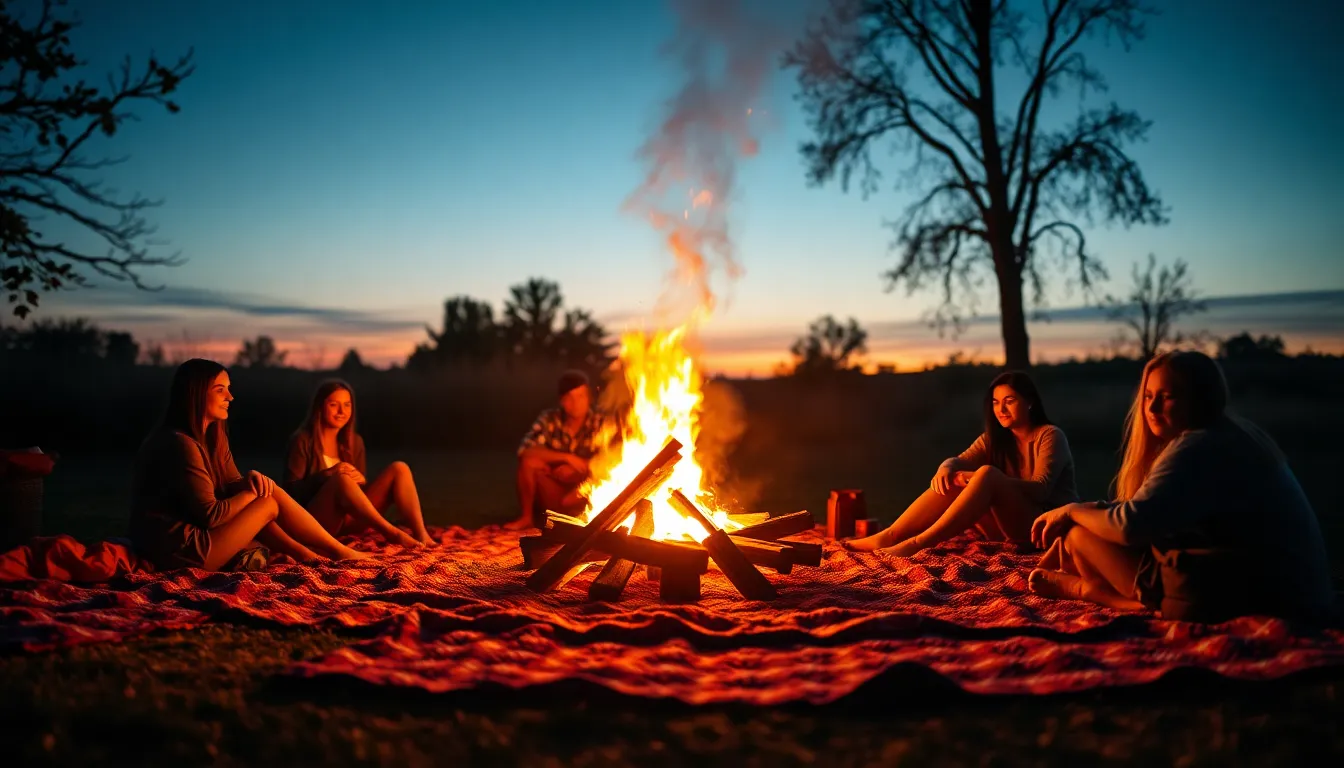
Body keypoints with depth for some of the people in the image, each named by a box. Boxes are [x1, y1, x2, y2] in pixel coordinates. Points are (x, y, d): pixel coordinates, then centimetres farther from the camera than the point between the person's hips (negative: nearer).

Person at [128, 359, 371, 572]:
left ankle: (308, 555, 2)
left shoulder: (213, 436, 9)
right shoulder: (180, 444, -22)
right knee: (268, 503, -8)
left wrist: (252, 481, -14)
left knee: (268, 490, 3)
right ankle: (340, 553, 4)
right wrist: (253, 491, -8)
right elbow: (210, 515, -22)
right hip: (179, 551, -9)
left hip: (194, 534, 9)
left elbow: (232, 486, 9)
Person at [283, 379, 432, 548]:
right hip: (315, 522, -5)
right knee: (342, 479, -36)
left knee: (399, 468, -11)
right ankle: (392, 532, -35)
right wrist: (328, 476, -23)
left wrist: (361, 481, -10)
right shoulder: (302, 441, -3)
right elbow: (292, 491, -9)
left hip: (348, 519, 6)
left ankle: (421, 536, -28)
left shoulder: (354, 441, 13)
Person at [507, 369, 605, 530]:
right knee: (529, 461, -22)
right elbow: (525, 450, -18)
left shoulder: (599, 423, -10)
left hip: (582, 493, -2)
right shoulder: (549, 418, -6)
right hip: (550, 490, 2)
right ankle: (526, 517, -10)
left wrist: (573, 469, -21)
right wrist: (567, 458, -24)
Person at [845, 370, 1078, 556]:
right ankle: (888, 536, -30)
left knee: (986, 474, -30)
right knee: (950, 481, -15)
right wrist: (946, 470, -30)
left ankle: (918, 543, -41)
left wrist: (984, 479, -31)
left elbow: (1041, 489, -19)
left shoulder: (1050, 436, -6)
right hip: (1007, 528, 6)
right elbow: (959, 461, -5)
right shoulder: (994, 438, 12)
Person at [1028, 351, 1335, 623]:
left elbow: (1132, 525, -24)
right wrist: (1086, 511, 9)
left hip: (1240, 596, -10)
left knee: (1082, 536, -4)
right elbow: (1149, 513, 18)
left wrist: (1073, 511, -6)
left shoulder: (1199, 446, -17)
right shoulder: (1233, 436, 16)